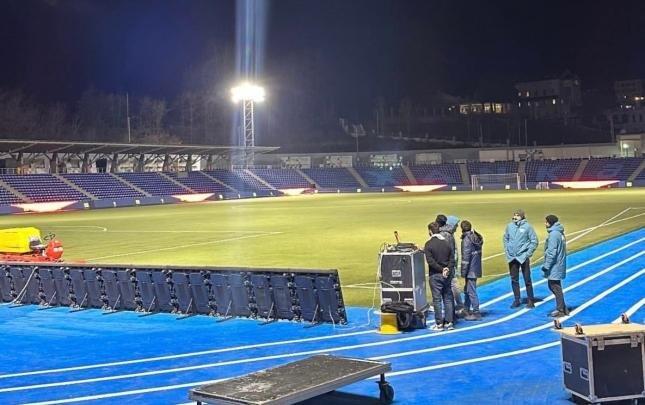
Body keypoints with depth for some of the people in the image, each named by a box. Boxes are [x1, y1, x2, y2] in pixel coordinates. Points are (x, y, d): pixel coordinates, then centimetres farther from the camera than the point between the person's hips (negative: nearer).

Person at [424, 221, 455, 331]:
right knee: (448, 298, 11)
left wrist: (441, 269, -12)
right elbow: (452, 259, 2)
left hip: (435, 275, -5)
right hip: (447, 275, 5)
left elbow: (430, 261, -16)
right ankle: (449, 322, 13)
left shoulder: (429, 244, -9)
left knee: (437, 299, 1)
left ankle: (439, 324, 4)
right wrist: (447, 269, -7)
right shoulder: (447, 243, 6)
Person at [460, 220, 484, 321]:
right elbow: (477, 253, 13)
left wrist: (463, 272, -15)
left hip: (470, 270, -9)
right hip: (476, 269, 9)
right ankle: (466, 309, 32)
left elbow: (466, 257, -19)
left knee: (471, 291, -3)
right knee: (467, 290, 21)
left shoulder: (467, 239, -16)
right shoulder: (477, 237, 9)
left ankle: (476, 313, -1)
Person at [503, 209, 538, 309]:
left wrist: (528, 253, -9)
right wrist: (507, 251, 7)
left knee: (527, 279, 3)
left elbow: (534, 241, -5)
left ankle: (530, 300, 12)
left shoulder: (527, 226, -9)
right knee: (514, 279, 10)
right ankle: (516, 300, 20)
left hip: (523, 257, -4)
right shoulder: (510, 226, 3)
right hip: (512, 258, 4)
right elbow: (505, 239, 16)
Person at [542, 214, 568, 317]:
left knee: (555, 287, -1)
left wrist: (546, 266, -18)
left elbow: (551, 252, -21)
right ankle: (562, 308, 21)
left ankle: (561, 310, 6)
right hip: (558, 265, 10)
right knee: (553, 286, 16)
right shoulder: (559, 233, 13)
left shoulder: (554, 234, -17)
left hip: (554, 266, -10)